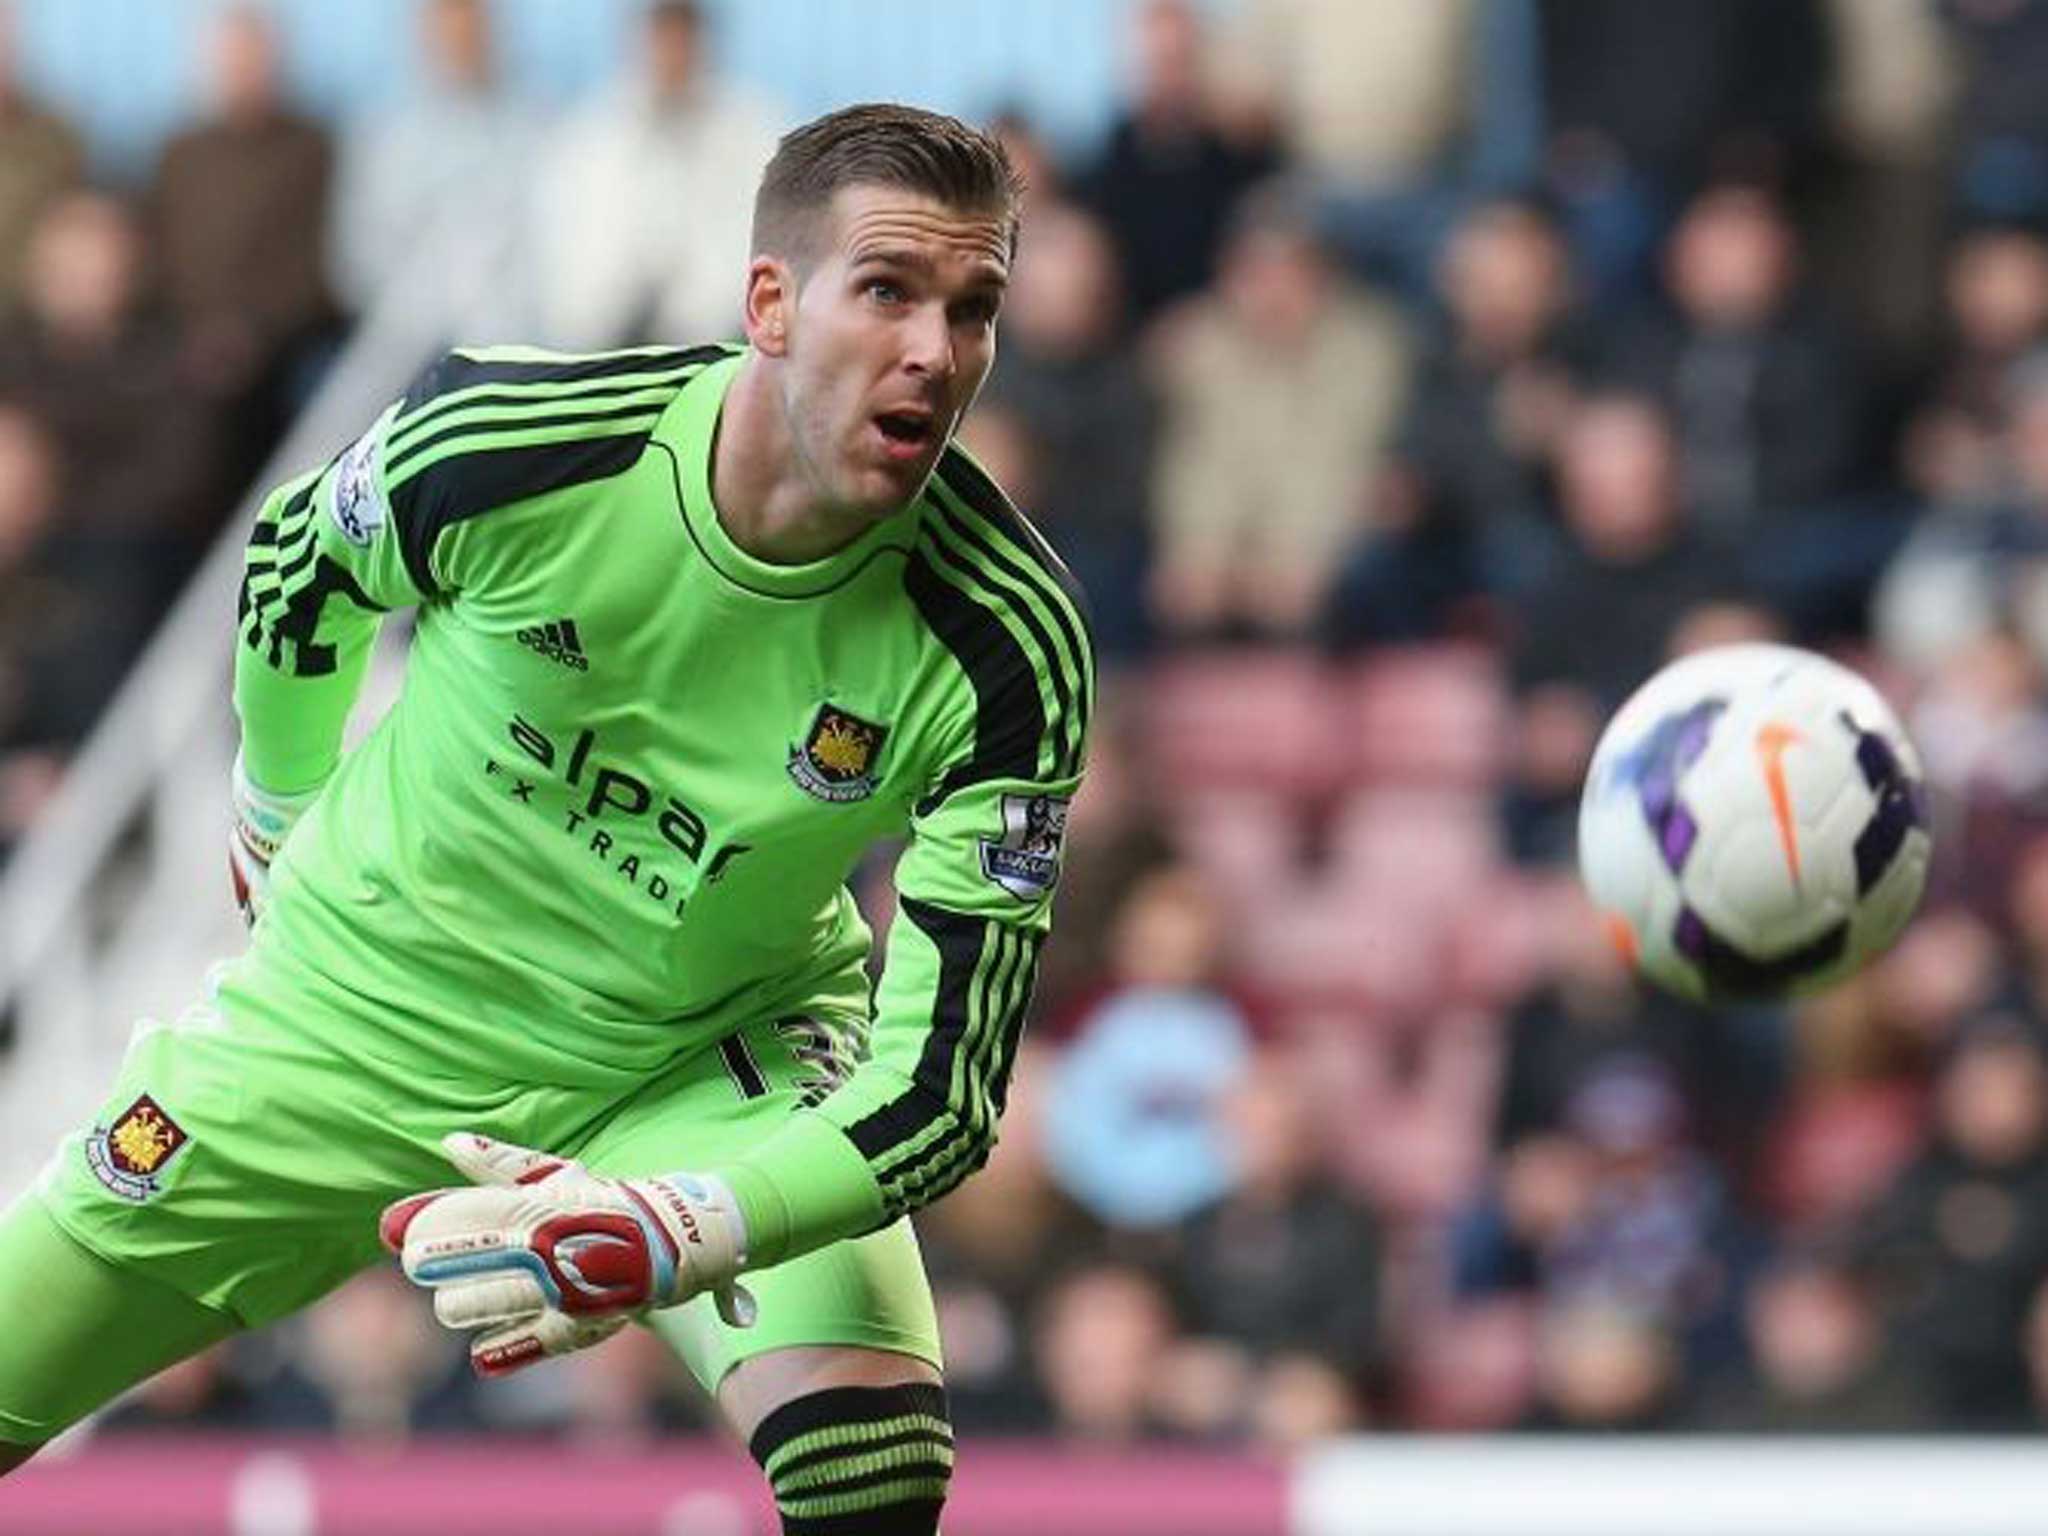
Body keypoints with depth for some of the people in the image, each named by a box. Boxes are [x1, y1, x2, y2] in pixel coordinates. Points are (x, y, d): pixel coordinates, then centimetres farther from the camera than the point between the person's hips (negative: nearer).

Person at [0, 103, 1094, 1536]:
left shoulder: (1009, 645, -27)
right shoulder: (502, 441, -26)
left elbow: (945, 1079, -26)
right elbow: (296, 566, -1)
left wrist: (665, 1234, -42)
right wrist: (282, 809, 16)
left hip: (716, 1054, -1)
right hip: (372, 998, 1)